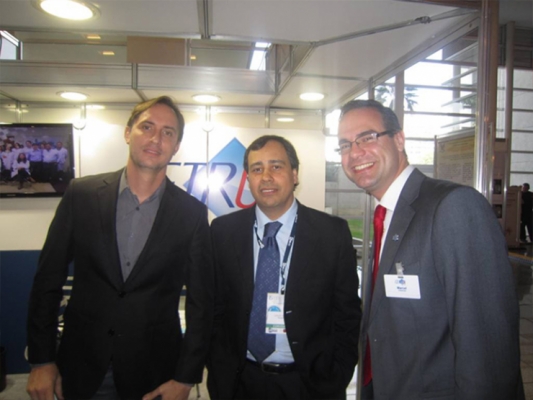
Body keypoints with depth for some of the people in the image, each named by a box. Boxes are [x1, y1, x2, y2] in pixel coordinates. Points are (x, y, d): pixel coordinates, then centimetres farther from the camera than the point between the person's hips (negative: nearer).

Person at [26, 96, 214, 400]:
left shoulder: (192, 213, -9)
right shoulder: (82, 194, -6)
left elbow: (201, 301, -5)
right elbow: (48, 280, 0)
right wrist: (41, 360, 0)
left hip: (153, 374, -1)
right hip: (82, 367, 1)